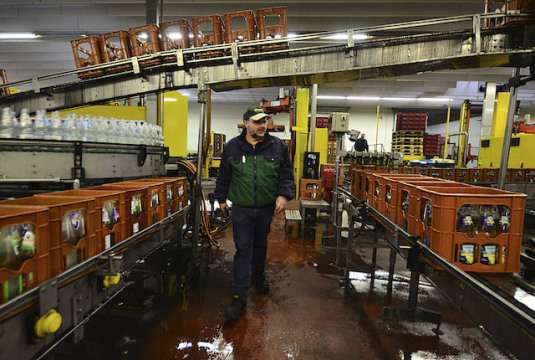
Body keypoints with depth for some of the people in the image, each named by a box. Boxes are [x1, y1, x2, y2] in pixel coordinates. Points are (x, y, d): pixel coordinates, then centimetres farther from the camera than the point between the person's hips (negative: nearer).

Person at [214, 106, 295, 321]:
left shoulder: (277, 146, 0)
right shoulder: (232, 148, -1)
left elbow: (287, 174, 3)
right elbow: (224, 177, 9)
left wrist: (284, 194, -10)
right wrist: (221, 199, 14)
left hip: (267, 208, 2)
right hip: (241, 209, -2)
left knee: (261, 244, 21)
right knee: (243, 250, -3)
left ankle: (258, 274, 48)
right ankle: (240, 297, 4)